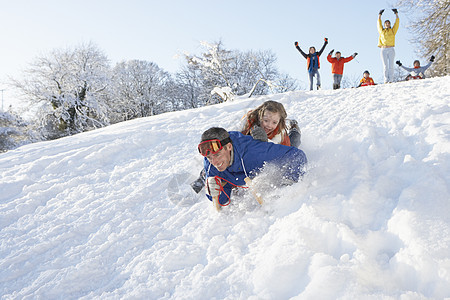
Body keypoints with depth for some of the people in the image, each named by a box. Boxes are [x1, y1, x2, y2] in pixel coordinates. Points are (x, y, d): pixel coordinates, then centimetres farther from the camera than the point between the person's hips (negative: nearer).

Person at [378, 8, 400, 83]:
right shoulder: (382, 31, 14)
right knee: (385, 65, -4)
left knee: (391, 65, -6)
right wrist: (379, 15, 24)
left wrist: (396, 14, 17)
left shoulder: (393, 31, 14)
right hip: (383, 50, 0)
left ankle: (391, 80, -8)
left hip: (391, 50, 0)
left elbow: (397, 22, 15)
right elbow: (379, 23, 21)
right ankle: (386, 80, -5)